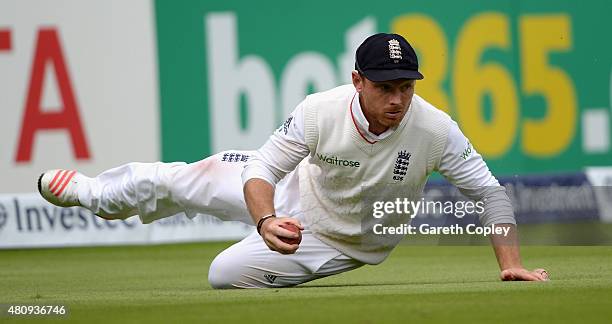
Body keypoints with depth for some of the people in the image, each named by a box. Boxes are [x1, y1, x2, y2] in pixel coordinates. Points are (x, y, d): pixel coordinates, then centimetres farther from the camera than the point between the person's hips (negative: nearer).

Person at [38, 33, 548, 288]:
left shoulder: (434, 130, -34)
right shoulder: (320, 112, -31)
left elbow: (488, 191, -26)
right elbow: (261, 170, -25)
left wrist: (511, 264, -36)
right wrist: (266, 222, -46)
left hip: (339, 242, -2)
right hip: (292, 187, 2)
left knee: (227, 273, -8)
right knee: (172, 180, 11)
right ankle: (92, 192, 43)